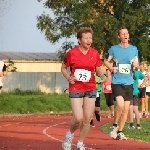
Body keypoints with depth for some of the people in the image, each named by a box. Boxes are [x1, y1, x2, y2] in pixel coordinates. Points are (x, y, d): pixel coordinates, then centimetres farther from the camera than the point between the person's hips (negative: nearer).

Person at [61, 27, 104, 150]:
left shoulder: (95, 53, 2)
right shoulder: (72, 53, -7)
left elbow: (98, 70, 12)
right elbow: (63, 68, 7)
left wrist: (101, 73, -12)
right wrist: (68, 77, -12)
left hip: (91, 89, 3)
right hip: (75, 89, -3)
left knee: (87, 119, 3)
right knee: (78, 118, -14)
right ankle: (70, 134, 18)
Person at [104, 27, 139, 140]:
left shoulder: (134, 49, 7)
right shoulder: (114, 49, -1)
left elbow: (136, 64, 15)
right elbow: (106, 61, 11)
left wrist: (135, 64, -9)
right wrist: (111, 68, -9)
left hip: (129, 82, 4)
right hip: (117, 82, -4)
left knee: (126, 109, 5)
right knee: (120, 104, -22)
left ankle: (120, 132, 18)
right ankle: (114, 126, 0)